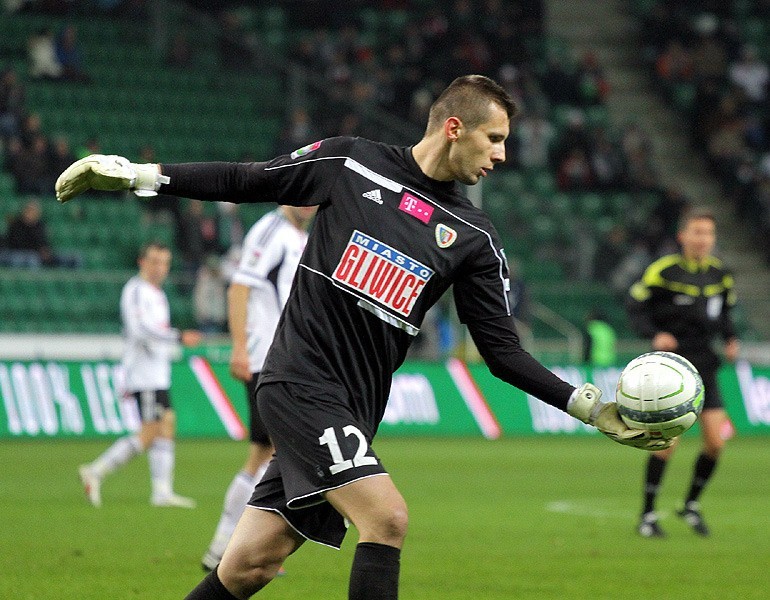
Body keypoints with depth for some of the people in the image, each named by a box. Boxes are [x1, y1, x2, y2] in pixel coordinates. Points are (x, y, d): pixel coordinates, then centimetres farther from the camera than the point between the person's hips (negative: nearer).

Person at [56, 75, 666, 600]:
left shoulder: (474, 237, 7)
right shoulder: (352, 162, -2)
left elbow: (503, 351, 7)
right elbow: (246, 181, 8)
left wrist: (593, 407, -2)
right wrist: (137, 174, 4)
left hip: (353, 409, 5)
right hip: (300, 381, -4)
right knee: (386, 517, -21)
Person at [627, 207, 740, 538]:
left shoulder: (720, 274, 7)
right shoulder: (664, 270, -9)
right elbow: (636, 306, -4)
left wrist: (730, 339, 4)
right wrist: (654, 335, -20)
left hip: (704, 365, 5)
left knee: (716, 442, -3)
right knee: (667, 442, -13)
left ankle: (691, 503, 20)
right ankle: (648, 515, 0)